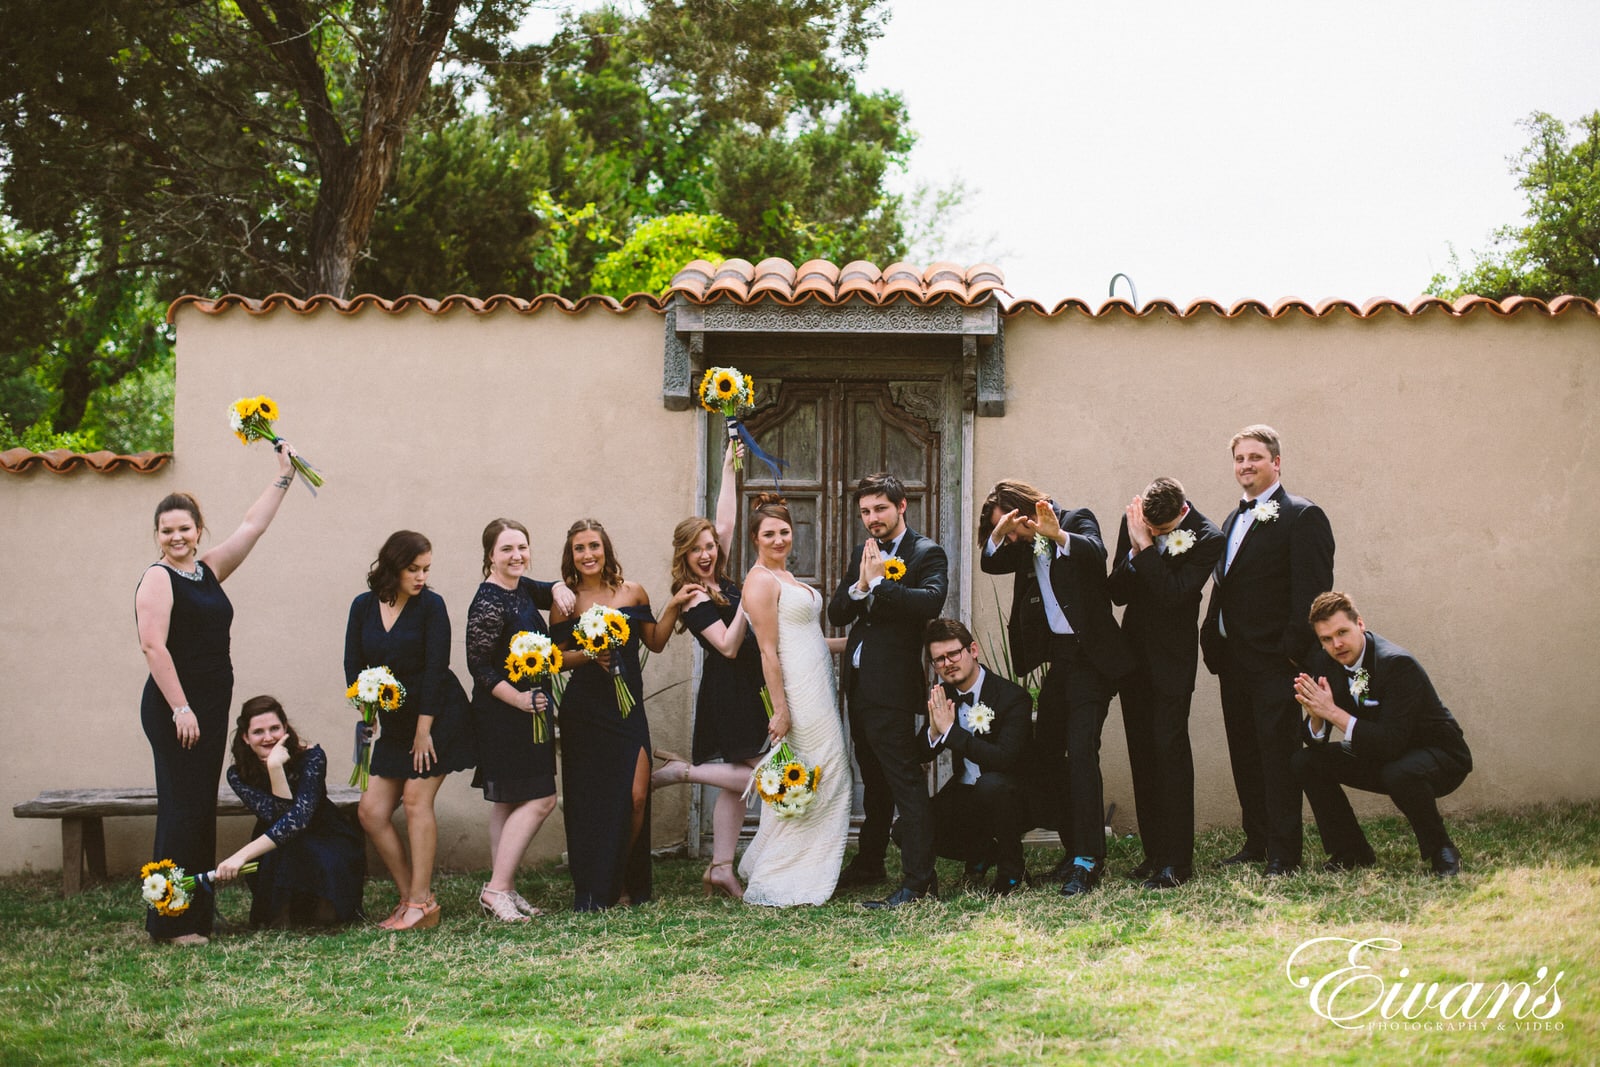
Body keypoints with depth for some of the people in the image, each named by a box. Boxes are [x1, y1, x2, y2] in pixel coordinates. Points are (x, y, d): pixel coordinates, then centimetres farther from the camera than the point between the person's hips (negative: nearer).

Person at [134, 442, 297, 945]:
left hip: (209, 707, 8)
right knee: (182, 808, -9)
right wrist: (180, 708, -20)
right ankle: (171, 921, -4)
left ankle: (197, 915, 16)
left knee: (202, 809, 10)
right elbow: (152, 644, -16)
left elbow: (252, 526, 19)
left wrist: (284, 476, 17)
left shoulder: (208, 571, 14)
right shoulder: (158, 578, -7)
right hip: (174, 708, -8)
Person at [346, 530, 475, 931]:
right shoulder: (363, 606, 4)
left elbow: (435, 668, -12)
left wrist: (424, 730, -14)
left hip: (438, 716, -5)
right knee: (371, 810, -2)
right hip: (394, 721, 5)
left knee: (416, 799, -12)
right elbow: (353, 665, 5)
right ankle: (409, 897, 6)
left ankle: (422, 904, -8)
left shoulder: (430, 605, -8)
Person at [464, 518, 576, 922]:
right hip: (503, 716, -9)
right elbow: (478, 665, -19)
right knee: (540, 799, -11)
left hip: (529, 710, 9)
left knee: (508, 803, 12)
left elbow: (551, 593, 29)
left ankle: (503, 889, 17)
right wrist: (519, 699, -23)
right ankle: (498, 887, -7)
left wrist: (559, 589, 6)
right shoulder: (488, 603, -18)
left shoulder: (521, 588, 8)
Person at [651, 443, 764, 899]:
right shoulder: (693, 596, -13)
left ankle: (721, 867, 10)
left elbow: (726, 521, 18)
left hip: (742, 687, 9)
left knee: (737, 780, 8)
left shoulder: (719, 578, 9)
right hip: (728, 689, -9)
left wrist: (729, 468, 20)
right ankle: (681, 770, 1)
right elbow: (728, 646, -17)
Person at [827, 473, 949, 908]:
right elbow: (836, 613, 8)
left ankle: (918, 880, -10)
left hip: (892, 685, -8)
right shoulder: (862, 554, 15)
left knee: (905, 781, -10)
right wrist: (860, 586, -11)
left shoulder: (926, 553, -7)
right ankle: (868, 865, 31)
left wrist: (879, 583, -21)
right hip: (859, 684, 8)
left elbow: (931, 601, -25)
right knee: (874, 781, 20)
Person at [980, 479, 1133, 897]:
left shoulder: (1077, 519, -4)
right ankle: (1076, 848, 17)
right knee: (1045, 756, 7)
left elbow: (1096, 554, -22)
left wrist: (1059, 535, -39)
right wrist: (999, 534, -14)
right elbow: (991, 563, 5)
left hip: (1090, 657, -8)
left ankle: (1089, 860, -15)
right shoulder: (1023, 545, 15)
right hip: (1057, 661, 8)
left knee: (1081, 752, -16)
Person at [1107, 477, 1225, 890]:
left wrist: (1146, 547, -24)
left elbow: (1173, 593, -25)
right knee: (1141, 752, 8)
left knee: (1169, 748, -11)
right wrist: (1135, 551, -17)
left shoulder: (1207, 539, -14)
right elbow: (1117, 593, -1)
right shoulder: (1133, 522, 0)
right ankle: (1154, 851, 15)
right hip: (1133, 651, 6)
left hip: (1172, 657, -5)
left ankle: (1177, 859, -8)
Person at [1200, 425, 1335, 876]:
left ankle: (1284, 854, 0)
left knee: (1278, 754, -5)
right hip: (1233, 661, 8)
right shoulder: (1233, 521, 19)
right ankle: (1256, 843, 21)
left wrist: (1294, 650, -18)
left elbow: (1312, 591, -14)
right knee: (1244, 755, 12)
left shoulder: (1302, 517, -7)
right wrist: (1212, 644, 12)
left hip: (1275, 663, -8)